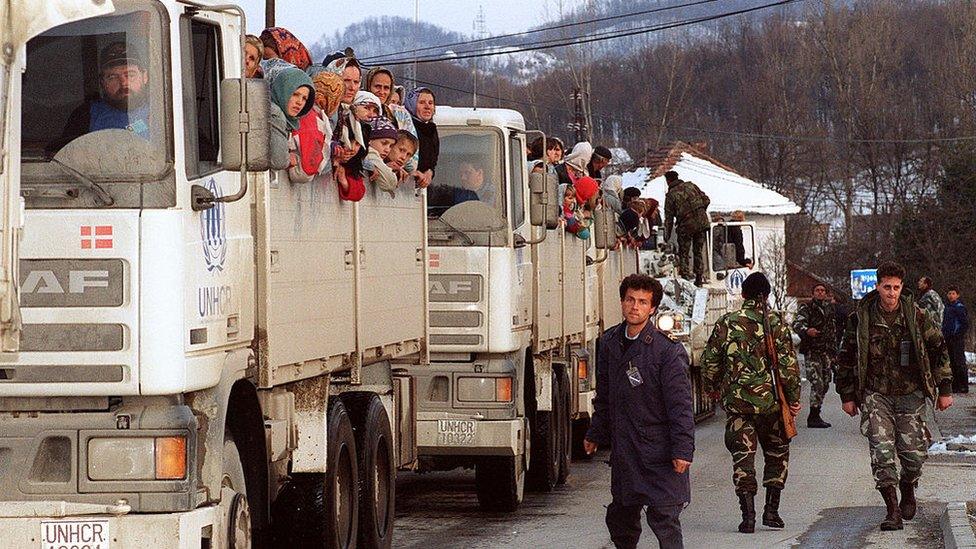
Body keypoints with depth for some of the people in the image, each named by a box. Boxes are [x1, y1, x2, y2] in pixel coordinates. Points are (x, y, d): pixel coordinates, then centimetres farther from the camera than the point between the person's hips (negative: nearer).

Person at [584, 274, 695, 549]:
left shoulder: (667, 350, -12)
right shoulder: (610, 342, 8)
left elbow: (680, 404, -13)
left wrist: (682, 450, -17)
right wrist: (595, 434, 24)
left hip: (659, 453, -7)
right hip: (623, 451, 7)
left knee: (663, 519, -10)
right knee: (620, 518, 16)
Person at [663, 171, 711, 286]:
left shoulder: (670, 195, 0)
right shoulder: (690, 185, 10)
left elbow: (669, 218, 1)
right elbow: (706, 200, 8)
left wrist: (667, 236, 8)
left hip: (686, 226, -4)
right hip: (702, 223, 4)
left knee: (683, 253, 9)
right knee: (698, 251, 15)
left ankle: (685, 275, 1)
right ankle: (699, 278, 14)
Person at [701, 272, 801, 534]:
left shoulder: (726, 323, 0)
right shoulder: (776, 324, -4)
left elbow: (710, 361, 4)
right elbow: (788, 365, -7)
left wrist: (712, 387, 21)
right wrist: (794, 397, 3)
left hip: (736, 402, 0)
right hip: (770, 401, 0)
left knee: (742, 457, 4)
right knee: (777, 454, 17)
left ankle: (748, 515, -4)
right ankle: (771, 510, 13)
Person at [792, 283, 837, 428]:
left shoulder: (830, 309, 16)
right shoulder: (806, 308, -3)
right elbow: (797, 324, -20)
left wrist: (834, 353, 21)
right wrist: (806, 330, -42)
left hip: (827, 352, 6)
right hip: (812, 351, -6)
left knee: (825, 384, 6)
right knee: (817, 383, -15)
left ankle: (815, 416, 15)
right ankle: (814, 417, -12)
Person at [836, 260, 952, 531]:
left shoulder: (915, 316, -2)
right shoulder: (861, 318, -3)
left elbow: (938, 349, 8)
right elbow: (845, 358, 7)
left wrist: (944, 389, 8)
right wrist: (847, 396, 7)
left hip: (910, 394, 1)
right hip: (876, 395, -1)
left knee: (913, 452, -1)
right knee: (882, 451, -13)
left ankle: (908, 493, 29)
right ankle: (892, 509, -9)